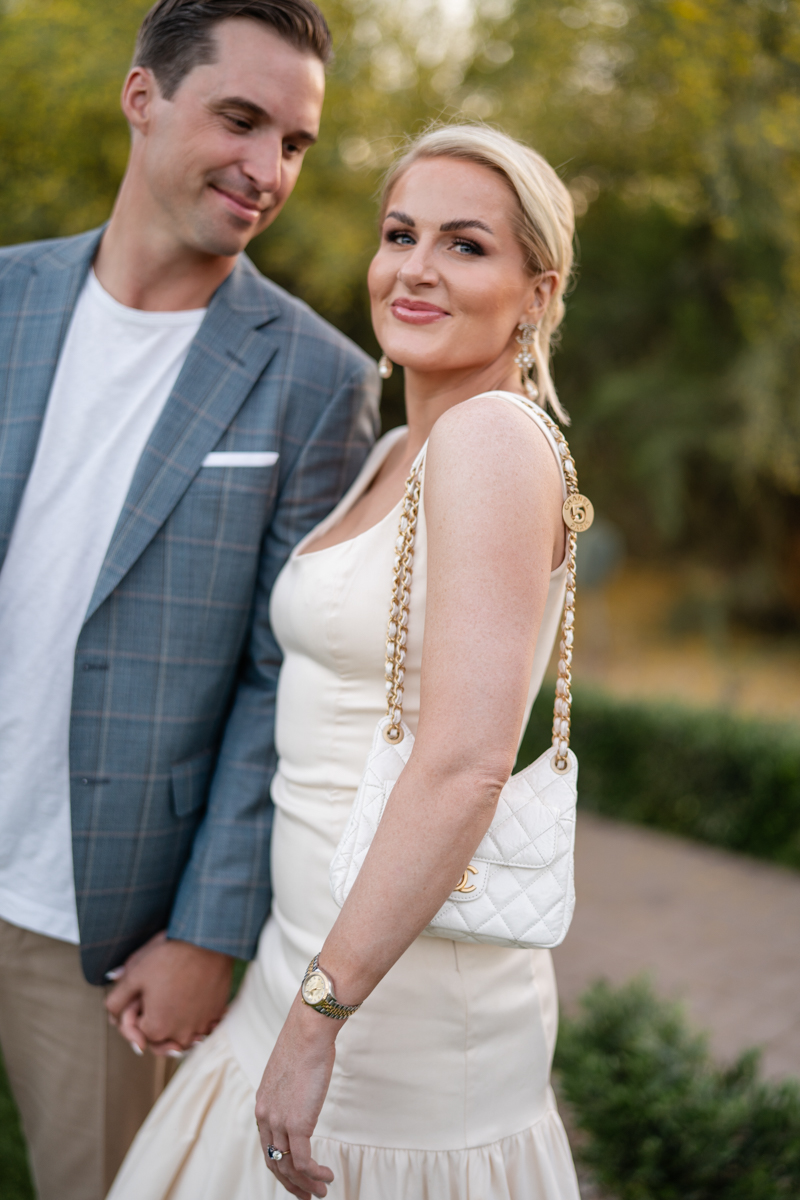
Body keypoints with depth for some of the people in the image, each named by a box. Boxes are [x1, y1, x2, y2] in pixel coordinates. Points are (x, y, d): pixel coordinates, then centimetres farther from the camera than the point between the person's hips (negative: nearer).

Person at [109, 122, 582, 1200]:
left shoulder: (495, 435, -18)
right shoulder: (401, 452, 10)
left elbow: (468, 765, -25)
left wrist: (317, 1014, -23)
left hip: (402, 992, -9)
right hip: (330, 951, 9)